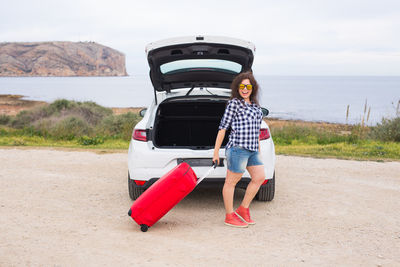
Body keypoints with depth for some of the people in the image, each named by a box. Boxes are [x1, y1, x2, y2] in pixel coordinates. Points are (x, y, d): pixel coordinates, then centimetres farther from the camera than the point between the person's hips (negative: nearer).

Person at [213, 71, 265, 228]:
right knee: (231, 182, 0)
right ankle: (230, 216, 9)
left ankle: (243, 209, 18)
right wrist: (216, 151, -8)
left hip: (252, 150, 8)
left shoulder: (255, 105, 17)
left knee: (259, 177, 6)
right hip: (238, 148, -8)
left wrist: (258, 149, 24)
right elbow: (223, 127, -6)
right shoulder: (234, 103, -5)